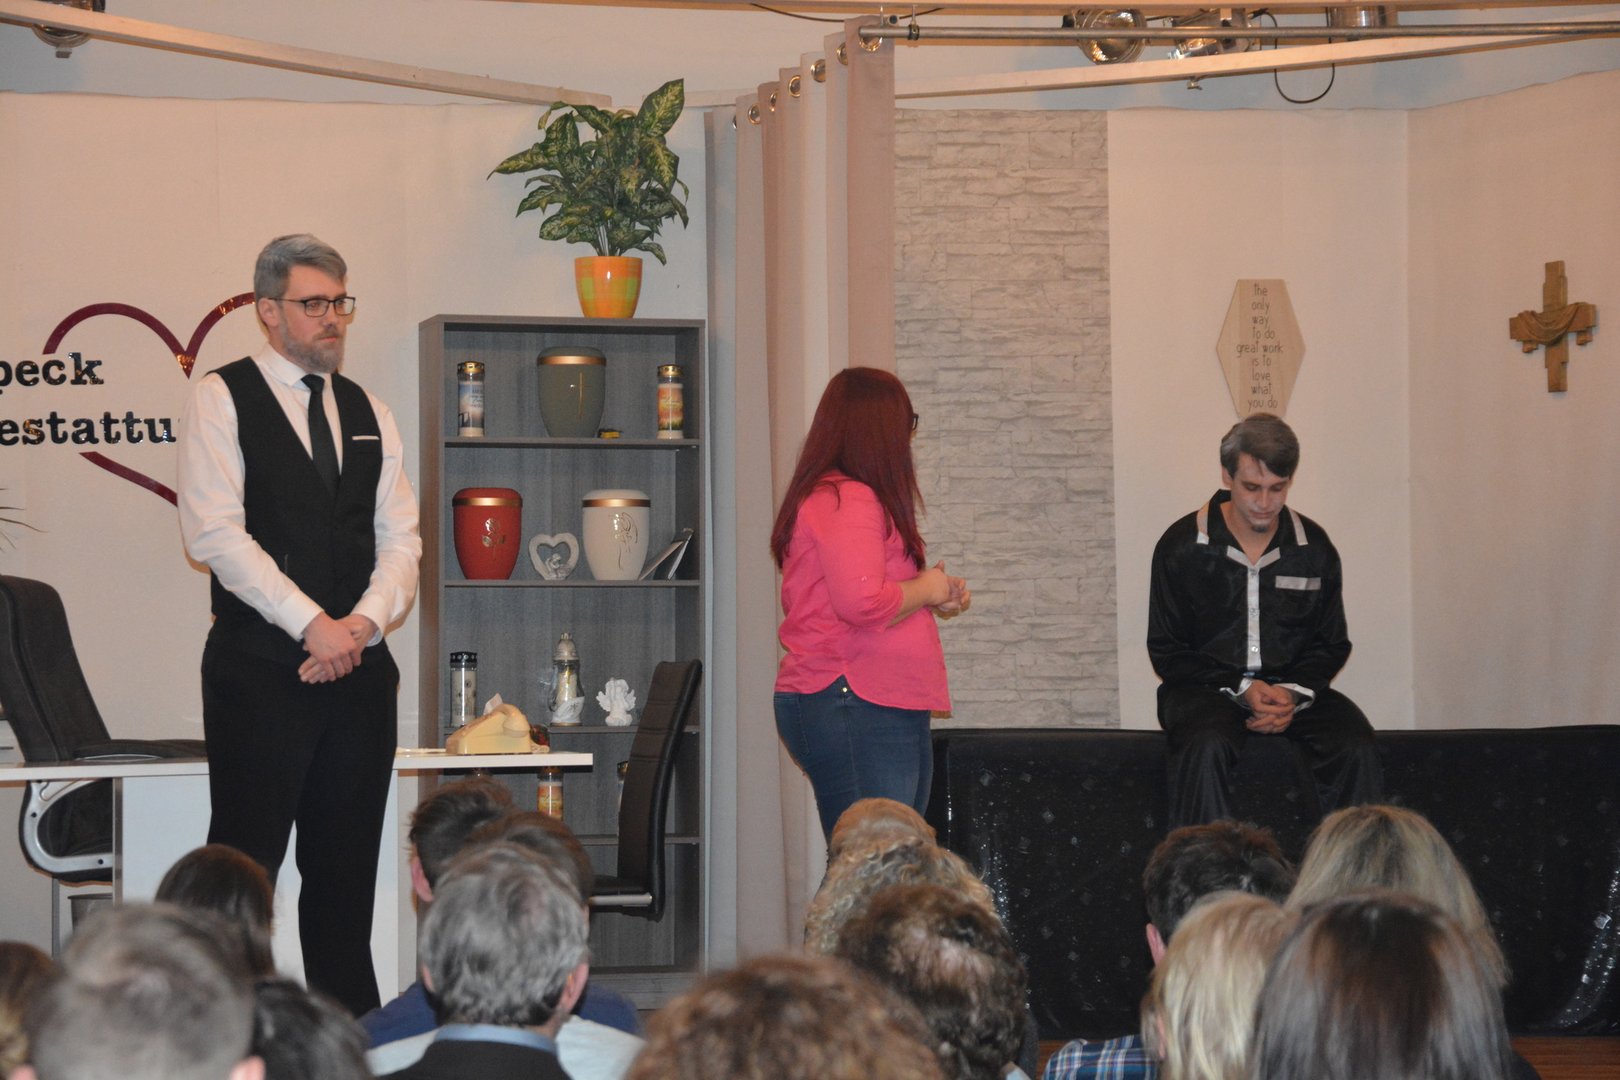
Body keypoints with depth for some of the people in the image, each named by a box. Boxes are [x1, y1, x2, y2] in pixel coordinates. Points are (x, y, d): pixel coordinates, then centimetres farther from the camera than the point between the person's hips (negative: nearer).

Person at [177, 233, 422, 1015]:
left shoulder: (368, 414, 17)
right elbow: (215, 533, -11)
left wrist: (364, 622, -10)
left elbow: (399, 538, 10)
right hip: (259, 667, -5)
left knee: (347, 869, 7)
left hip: (358, 667, 5)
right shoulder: (221, 399, -1)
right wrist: (312, 625, -16)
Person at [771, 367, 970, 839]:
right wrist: (926, 590, -5)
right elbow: (861, 602, -23)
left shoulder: (841, 497, 22)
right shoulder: (846, 499, -11)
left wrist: (934, 598, 16)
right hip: (855, 707, -11)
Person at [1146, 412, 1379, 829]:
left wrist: (1294, 693, -10)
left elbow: (1332, 645, 12)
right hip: (1207, 686, -2)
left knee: (1357, 750, -25)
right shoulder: (1182, 546, -2)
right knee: (1206, 747, -37)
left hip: (1294, 689, 3)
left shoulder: (1314, 548, 5)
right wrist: (1241, 688, -14)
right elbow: (1166, 650, 0)